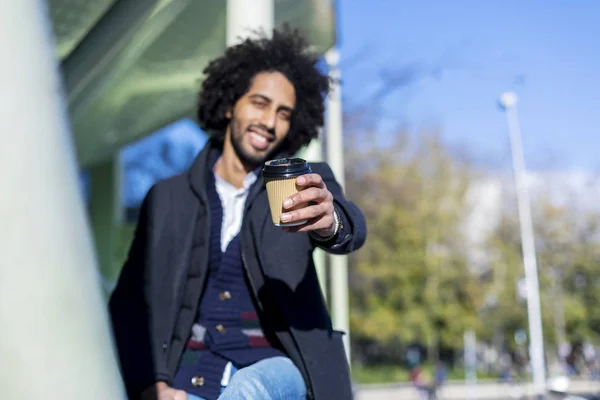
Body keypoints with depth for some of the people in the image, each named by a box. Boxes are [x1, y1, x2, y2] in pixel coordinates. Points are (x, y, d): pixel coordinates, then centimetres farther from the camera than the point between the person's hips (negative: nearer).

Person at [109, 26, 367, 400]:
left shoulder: (305, 184, 6)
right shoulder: (168, 198, 9)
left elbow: (352, 228, -15)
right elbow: (129, 302, 7)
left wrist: (331, 222, -40)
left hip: (275, 367, -1)